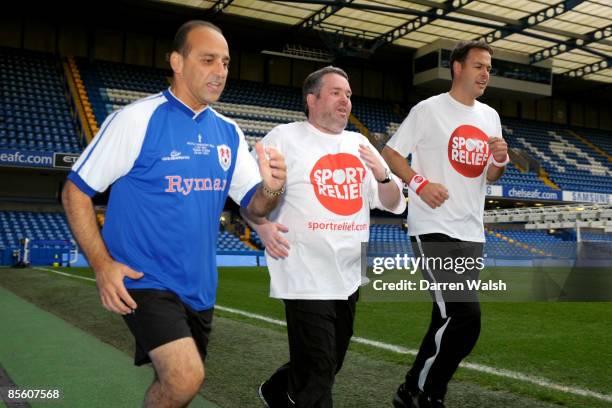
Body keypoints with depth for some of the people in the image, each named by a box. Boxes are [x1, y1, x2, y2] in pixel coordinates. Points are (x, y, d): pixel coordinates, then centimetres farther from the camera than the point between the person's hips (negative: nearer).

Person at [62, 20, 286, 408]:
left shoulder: (230, 132, 6)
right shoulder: (138, 118, -10)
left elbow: (254, 205, 7)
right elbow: (75, 190, -8)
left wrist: (271, 188, -17)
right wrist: (102, 264, -18)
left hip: (199, 286, 6)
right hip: (144, 277, -6)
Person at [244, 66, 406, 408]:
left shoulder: (361, 145, 13)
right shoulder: (284, 138, -4)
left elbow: (395, 204, 14)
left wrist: (382, 175, -6)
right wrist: (262, 225, -18)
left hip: (349, 277, 7)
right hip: (307, 278, -7)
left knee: (331, 365, 20)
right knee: (318, 376, -2)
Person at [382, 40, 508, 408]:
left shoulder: (490, 116, 15)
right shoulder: (429, 110, -4)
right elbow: (390, 153, -3)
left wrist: (500, 160, 0)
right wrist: (421, 183, -17)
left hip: (472, 234, 7)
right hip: (434, 230, -7)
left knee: (448, 321, 11)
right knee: (466, 318, -15)